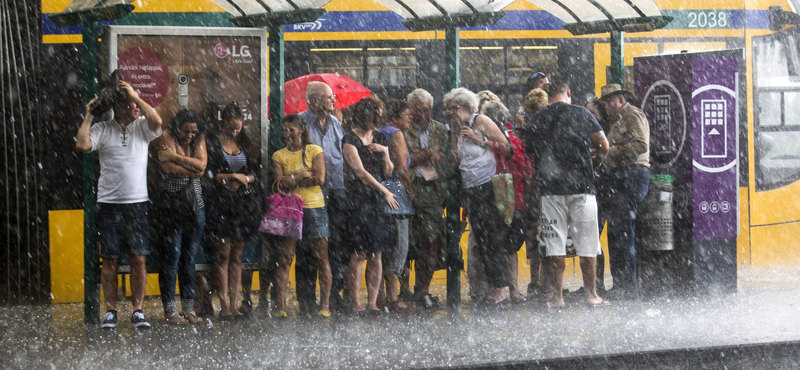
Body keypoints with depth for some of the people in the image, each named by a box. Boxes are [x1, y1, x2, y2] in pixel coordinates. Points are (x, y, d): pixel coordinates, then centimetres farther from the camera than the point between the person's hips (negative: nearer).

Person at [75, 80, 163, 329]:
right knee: (110, 260, 3)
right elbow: (82, 145, -13)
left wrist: (134, 95, -10)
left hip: (137, 202, 1)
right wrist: (89, 115, -4)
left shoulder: (142, 126, 6)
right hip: (108, 203, 0)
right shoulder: (102, 129, 3)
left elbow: (157, 121, -16)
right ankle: (110, 311, 9)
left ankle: (137, 311, 5)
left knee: (138, 259, -2)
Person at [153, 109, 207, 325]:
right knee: (171, 258, -5)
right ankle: (170, 310, -1)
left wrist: (176, 157, -14)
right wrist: (194, 169, -8)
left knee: (189, 258, 7)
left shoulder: (198, 140, 9)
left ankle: (189, 309, 11)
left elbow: (202, 164, -7)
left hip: (195, 207, 5)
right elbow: (170, 168, -18)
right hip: (171, 207, -5)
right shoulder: (166, 138, -5)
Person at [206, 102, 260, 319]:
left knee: (237, 254, 4)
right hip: (222, 203, -4)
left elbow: (255, 172, 14)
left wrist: (244, 179, -6)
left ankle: (234, 304, 6)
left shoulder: (244, 143, 13)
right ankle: (224, 305, -5)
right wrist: (233, 176, -11)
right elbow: (207, 174, -5)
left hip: (244, 201, 4)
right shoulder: (212, 144, 1)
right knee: (224, 253, -6)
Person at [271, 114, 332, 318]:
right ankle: (280, 306, -5)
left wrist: (292, 179, -7)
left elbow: (319, 179, -7)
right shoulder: (279, 156, 10)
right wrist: (303, 175, -12)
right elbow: (280, 183, -2)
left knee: (321, 258, -1)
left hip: (314, 207, -1)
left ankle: (325, 305, 4)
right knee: (285, 258, -5)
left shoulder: (314, 151, 5)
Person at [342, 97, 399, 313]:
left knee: (376, 254, 1)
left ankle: (372, 302, 4)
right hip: (358, 200, -5)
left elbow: (388, 173, 16)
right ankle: (355, 303, -4)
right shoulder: (350, 140, -5)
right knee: (359, 254, -8)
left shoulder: (380, 139, 15)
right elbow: (360, 171, -12)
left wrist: (385, 152, -2)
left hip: (378, 201, 5)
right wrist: (385, 192, -14)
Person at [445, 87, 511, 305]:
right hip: (470, 189, 7)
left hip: (488, 186, -7)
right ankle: (493, 285, 11)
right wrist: (454, 135, 5)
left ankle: (500, 288, -6)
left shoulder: (481, 121, -5)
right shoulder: (458, 127, 14)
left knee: (495, 236, -7)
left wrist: (480, 140, -13)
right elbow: (456, 160, 12)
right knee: (481, 238, 6)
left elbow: (506, 146, -9)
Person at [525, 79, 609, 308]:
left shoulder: (535, 121, 6)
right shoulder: (581, 114, 0)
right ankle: (590, 294, 8)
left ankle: (557, 296, 3)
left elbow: (531, 155, 12)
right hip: (581, 186, -2)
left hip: (551, 188, 2)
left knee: (554, 244, 4)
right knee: (587, 244, 5)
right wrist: (594, 163, 17)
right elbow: (604, 146, -2)